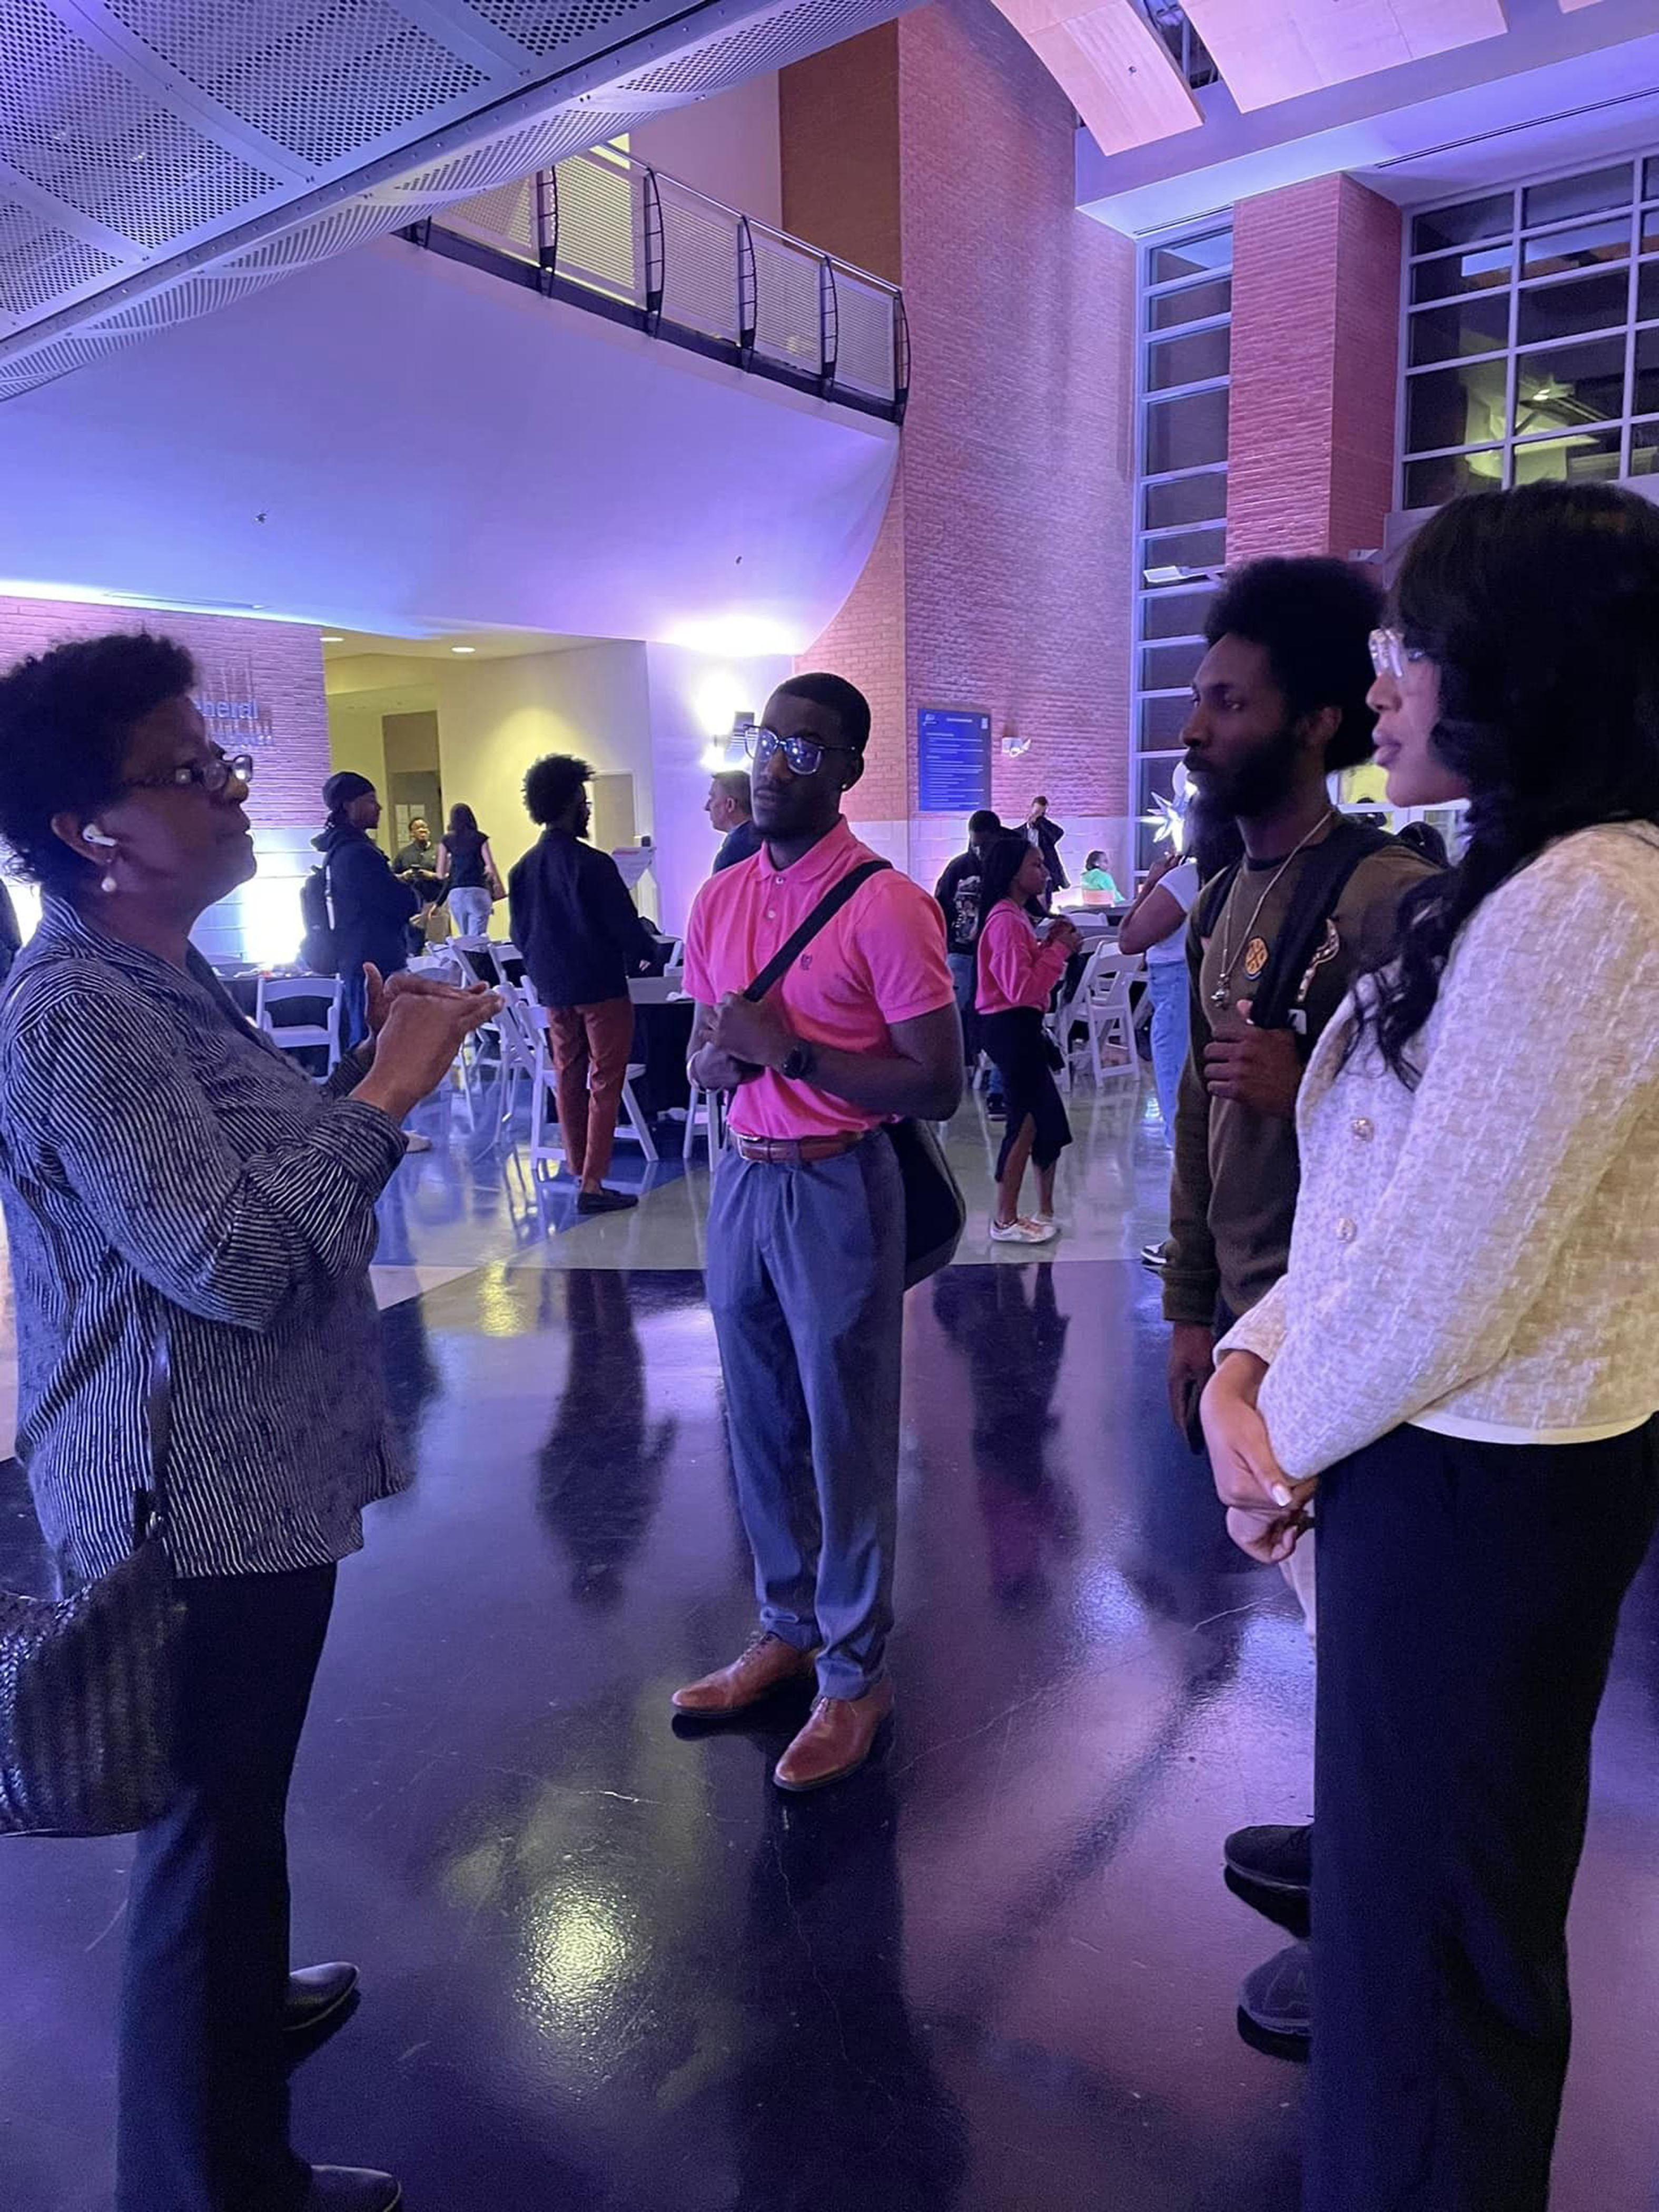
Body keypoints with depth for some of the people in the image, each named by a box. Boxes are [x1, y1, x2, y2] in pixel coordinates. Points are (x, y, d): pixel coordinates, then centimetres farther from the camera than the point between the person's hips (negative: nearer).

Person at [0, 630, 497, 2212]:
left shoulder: (153, 977, 11)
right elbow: (240, 1261, -28)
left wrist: (369, 1066, 9)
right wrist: (389, 1091, -22)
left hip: (239, 1480, 10)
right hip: (198, 1503, -10)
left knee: (228, 1798, 28)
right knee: (213, 1816, 8)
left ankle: (236, 2000, 52)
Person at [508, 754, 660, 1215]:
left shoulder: (524, 867, 2)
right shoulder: (593, 864, -16)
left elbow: (520, 933, 8)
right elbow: (624, 924, -13)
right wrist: (648, 954, 6)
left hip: (552, 987, 6)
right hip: (600, 986, -6)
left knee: (568, 1077, 17)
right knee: (605, 1084, 0)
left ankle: (577, 1166, 27)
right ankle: (592, 1184, -3)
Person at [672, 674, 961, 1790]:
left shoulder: (887, 906, -12)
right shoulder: (719, 900, 9)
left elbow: (939, 1085, -15)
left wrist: (791, 1048, -20)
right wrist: (720, 1058, -8)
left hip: (837, 1188, -6)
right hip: (740, 1180, 6)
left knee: (847, 1440, 5)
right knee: (761, 1428, 16)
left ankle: (856, 1677, 22)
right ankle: (788, 1629, 35)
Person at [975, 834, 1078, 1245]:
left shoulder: (1016, 917, 15)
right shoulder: (1006, 921, -17)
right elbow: (1022, 988, -23)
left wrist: (1051, 943, 5)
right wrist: (1060, 950, -15)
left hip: (1021, 1026, 11)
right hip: (1012, 1027, -11)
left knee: (1046, 1120, 15)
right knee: (1028, 1121, -4)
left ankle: (1044, 1212, 25)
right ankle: (1005, 1220, 5)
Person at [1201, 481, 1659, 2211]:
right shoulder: (1516, 886, 11)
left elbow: (1453, 1266, -24)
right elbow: (1378, 1192, 9)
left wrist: (1289, 1428, -8)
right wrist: (1250, 1362, -2)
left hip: (1481, 1480, -10)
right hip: (1445, 1450, 10)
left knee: (1434, 1897, 10)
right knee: (1417, 1853, 26)